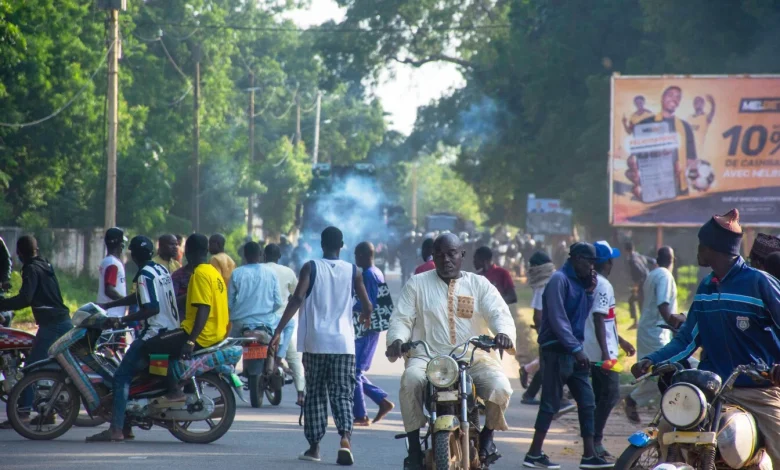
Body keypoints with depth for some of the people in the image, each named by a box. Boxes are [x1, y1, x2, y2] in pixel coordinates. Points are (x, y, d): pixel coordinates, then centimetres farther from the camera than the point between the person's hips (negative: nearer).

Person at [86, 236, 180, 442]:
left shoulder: (145, 276, -14)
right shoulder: (161, 269, 15)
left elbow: (152, 308, -24)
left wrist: (124, 320, -20)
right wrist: (107, 305, 25)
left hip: (156, 331, -10)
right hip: (172, 330, 10)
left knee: (122, 376, -10)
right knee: (131, 372, 17)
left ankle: (116, 429, -19)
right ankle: (125, 426, 15)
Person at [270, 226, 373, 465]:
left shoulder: (311, 268, 0)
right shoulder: (352, 271, 5)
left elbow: (297, 299, -13)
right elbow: (367, 304, 9)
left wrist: (278, 331, -14)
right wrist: (365, 316, 33)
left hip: (315, 342, -1)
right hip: (343, 343, 1)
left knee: (315, 395, 11)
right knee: (343, 394, 0)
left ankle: (314, 446, 12)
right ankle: (345, 439, -22)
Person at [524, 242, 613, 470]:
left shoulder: (579, 281, 14)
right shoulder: (560, 280, -12)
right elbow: (557, 319, -19)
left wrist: (590, 291, 1)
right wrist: (576, 348, -22)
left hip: (573, 351, 9)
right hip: (557, 350, -9)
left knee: (587, 401, 5)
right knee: (551, 403, -5)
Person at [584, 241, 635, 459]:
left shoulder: (592, 283, 14)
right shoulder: (603, 285, -16)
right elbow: (599, 320, -23)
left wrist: (620, 341, 30)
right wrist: (605, 354, -26)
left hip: (592, 351, 10)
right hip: (603, 352, -10)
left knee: (600, 396, 13)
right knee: (610, 394, -8)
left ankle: (594, 442, 15)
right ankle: (595, 441, -11)